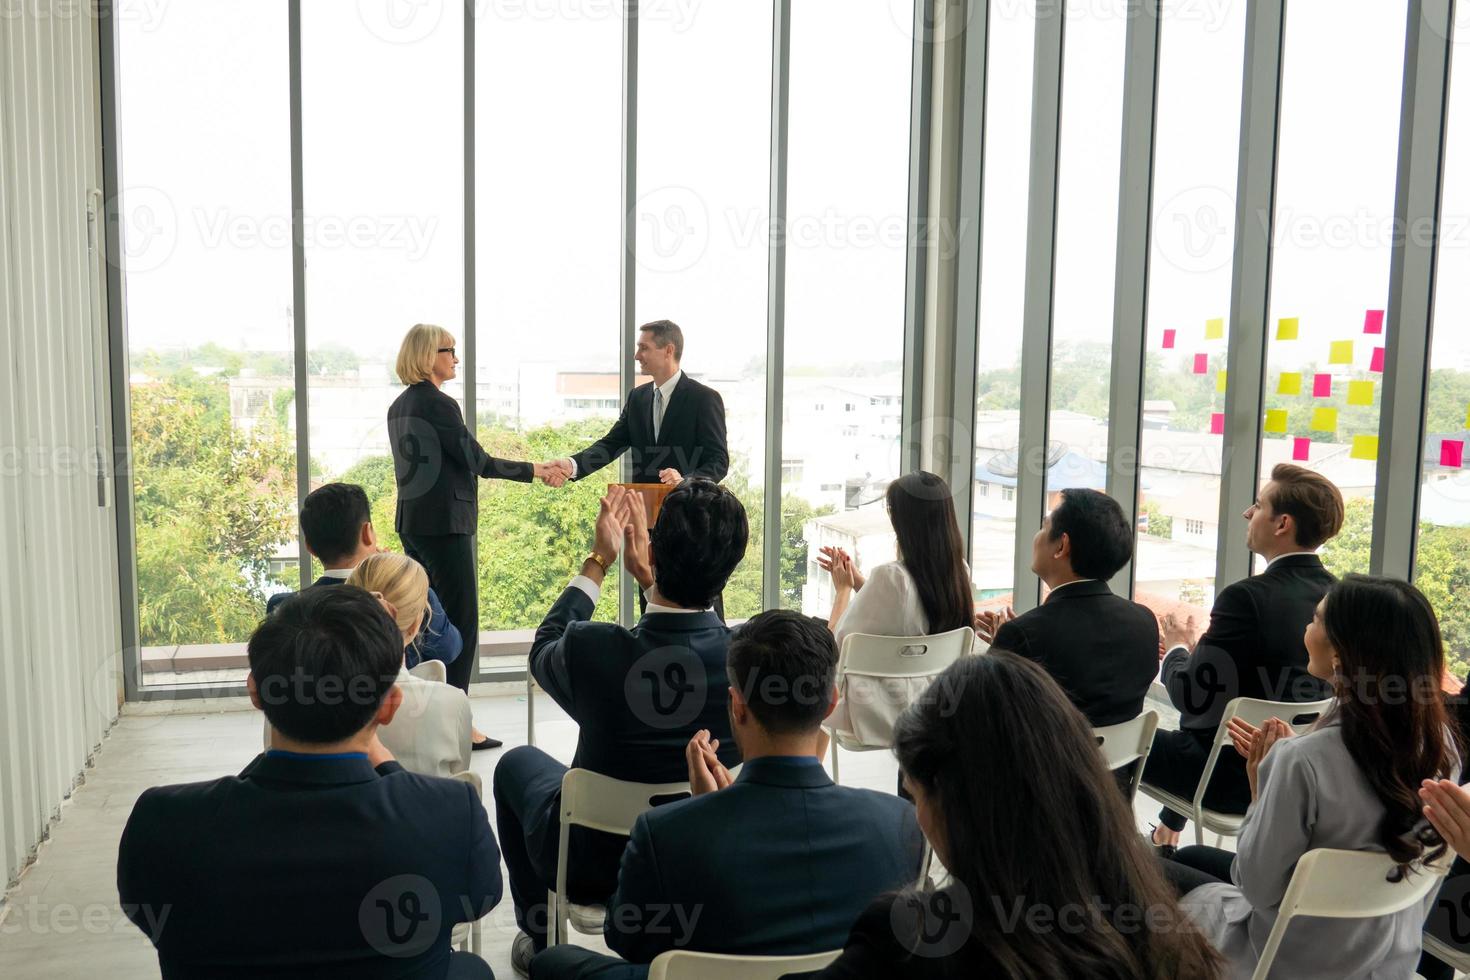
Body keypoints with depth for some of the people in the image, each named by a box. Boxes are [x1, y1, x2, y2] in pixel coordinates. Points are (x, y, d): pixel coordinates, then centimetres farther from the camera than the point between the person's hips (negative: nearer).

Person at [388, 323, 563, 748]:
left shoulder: (399, 407, 12)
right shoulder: (439, 405, -15)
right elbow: (477, 461, -14)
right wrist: (534, 470, -6)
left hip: (411, 522, 9)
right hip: (445, 523, -9)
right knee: (461, 620, -3)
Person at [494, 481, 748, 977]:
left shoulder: (591, 649, -30)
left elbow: (543, 649, -3)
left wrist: (597, 563, 5)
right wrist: (650, 577, 10)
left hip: (593, 866, -2)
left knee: (517, 762, 26)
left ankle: (540, 938, 34)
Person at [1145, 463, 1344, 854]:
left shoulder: (1247, 597, -27)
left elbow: (1191, 698, -21)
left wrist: (1175, 651, -1)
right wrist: (1198, 653, 12)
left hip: (1233, 778, -7)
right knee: (1183, 738, 33)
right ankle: (1167, 831, 46)